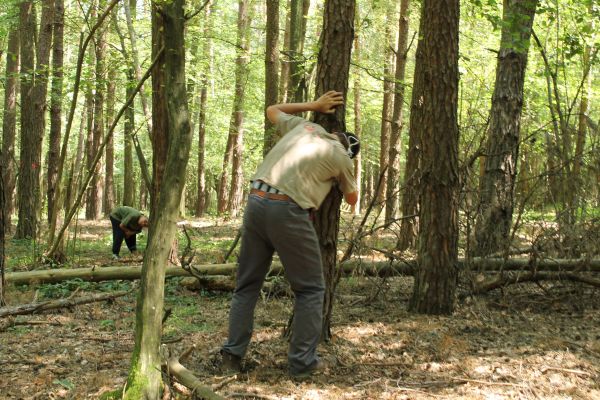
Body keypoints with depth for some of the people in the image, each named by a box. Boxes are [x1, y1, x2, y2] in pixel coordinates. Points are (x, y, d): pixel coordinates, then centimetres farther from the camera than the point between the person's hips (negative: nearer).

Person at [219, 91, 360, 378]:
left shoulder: (303, 127, 20)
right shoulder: (341, 158, 10)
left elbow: (272, 111, 40)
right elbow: (352, 199, 27)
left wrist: (313, 105, 42)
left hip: (255, 201, 5)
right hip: (288, 211, -5)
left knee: (247, 284, 14)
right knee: (310, 289, 8)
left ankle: (232, 355, 14)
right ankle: (302, 362, 7)